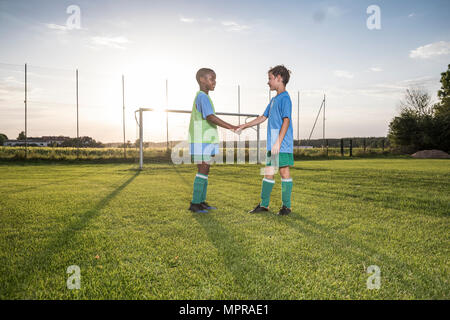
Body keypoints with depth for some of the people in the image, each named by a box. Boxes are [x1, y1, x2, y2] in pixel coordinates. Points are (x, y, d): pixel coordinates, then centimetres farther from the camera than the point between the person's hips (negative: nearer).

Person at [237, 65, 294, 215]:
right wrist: (245, 126, 23)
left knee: (284, 171, -2)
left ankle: (286, 205, 9)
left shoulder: (285, 98, -9)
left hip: (282, 144, -9)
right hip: (272, 144, 9)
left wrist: (278, 142, -20)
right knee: (268, 172, 10)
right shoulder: (274, 100, 19)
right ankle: (264, 204, 19)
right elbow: (263, 117, 25)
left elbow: (286, 121, -16)